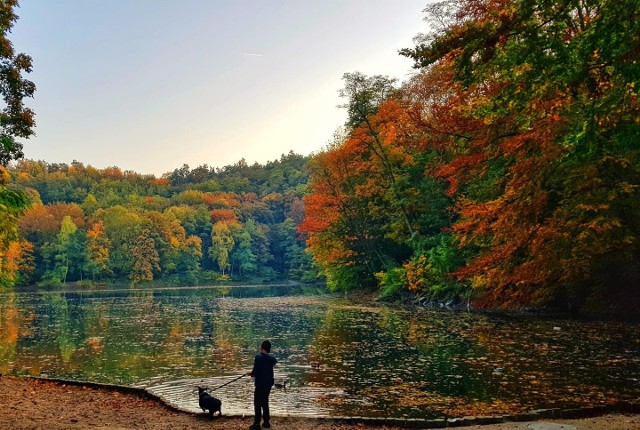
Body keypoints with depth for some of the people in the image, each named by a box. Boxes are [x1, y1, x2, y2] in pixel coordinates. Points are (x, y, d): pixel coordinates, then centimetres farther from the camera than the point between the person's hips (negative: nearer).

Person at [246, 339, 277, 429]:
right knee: (265, 402, 17)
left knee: (258, 403, 1)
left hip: (260, 383, -6)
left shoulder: (258, 356, -14)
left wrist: (251, 374, 4)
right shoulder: (272, 358, 5)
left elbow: (256, 370, -18)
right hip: (268, 383, 6)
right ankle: (266, 422, 20)